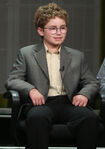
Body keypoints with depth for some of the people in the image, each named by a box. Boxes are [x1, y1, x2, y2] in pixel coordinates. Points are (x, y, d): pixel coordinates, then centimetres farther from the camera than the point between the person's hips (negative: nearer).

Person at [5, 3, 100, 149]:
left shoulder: (77, 56, 24)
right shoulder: (26, 53, 17)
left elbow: (91, 82, 21)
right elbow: (12, 80, 9)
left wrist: (84, 94, -4)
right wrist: (31, 89, -13)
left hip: (69, 103, 2)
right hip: (42, 104, -2)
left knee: (90, 117, -33)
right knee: (37, 117, -40)